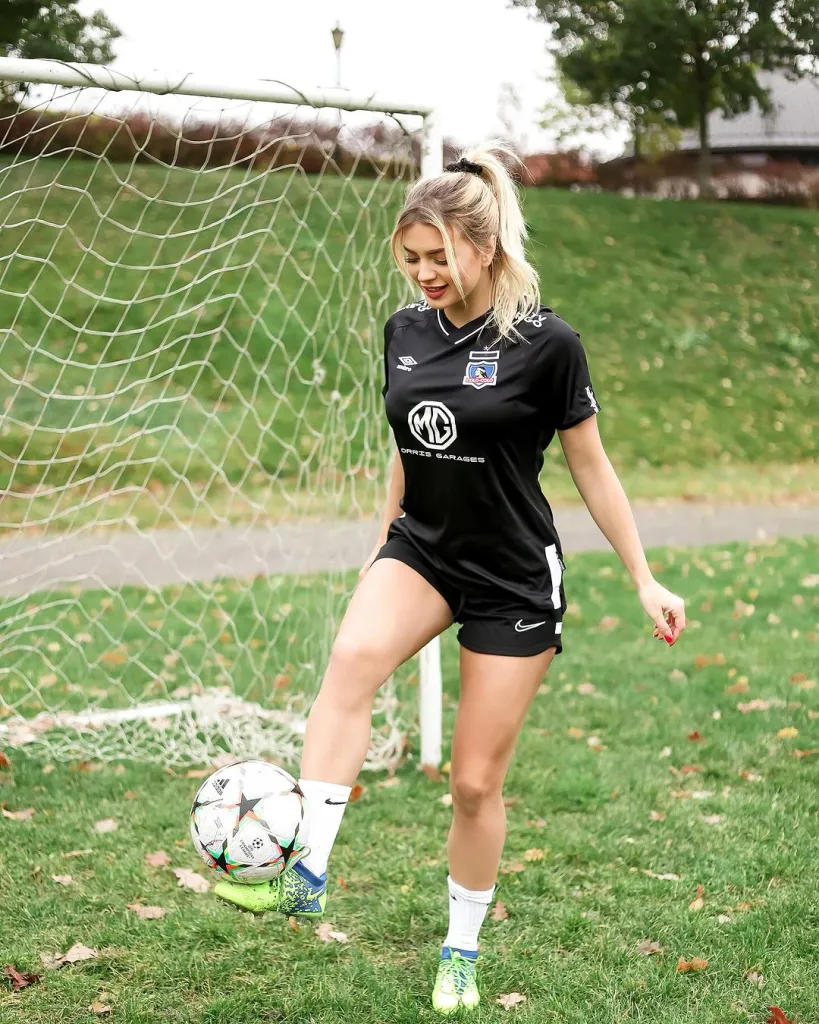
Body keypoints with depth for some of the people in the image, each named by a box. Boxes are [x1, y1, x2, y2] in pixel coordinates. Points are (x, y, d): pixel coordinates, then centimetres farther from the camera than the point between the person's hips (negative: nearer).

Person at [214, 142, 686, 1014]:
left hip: (513, 581, -3)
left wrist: (644, 581, -3)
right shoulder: (405, 331, 2)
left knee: (476, 781, 2)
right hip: (421, 550, 4)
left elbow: (592, 468, -5)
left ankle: (461, 949, 26)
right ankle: (307, 875, -33)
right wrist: (380, 548, 21)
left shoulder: (545, 344, -14)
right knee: (352, 656, -31)